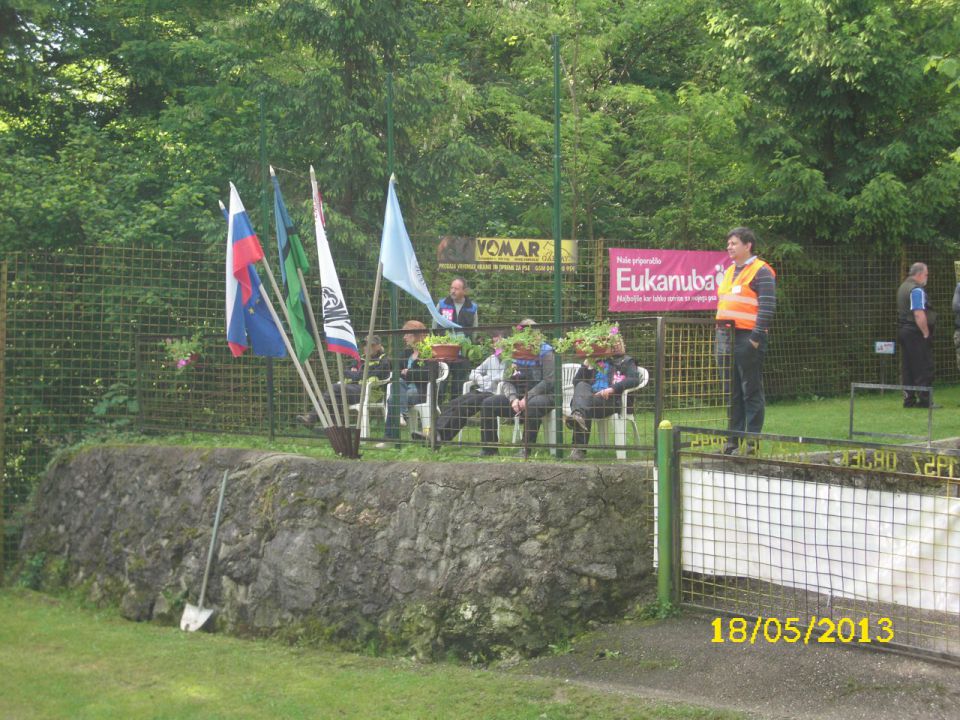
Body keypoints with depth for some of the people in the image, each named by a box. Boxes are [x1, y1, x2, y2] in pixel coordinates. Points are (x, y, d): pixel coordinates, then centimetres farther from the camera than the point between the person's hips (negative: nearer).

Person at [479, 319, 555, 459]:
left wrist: (527, 398, -20)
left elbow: (549, 381, -12)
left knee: (532, 405, -40)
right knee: (487, 404, -13)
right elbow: (507, 380, 7)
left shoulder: (545, 352, -3)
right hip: (518, 396, 5)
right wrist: (513, 399, -14)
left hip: (541, 395, -5)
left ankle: (526, 449, -31)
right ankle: (489, 448, -8)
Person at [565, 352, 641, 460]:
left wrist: (612, 388, -17)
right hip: (591, 395, 4)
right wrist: (586, 363, 11)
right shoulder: (596, 362, 33)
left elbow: (635, 379, -4)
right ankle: (578, 415, -60)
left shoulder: (626, 361, 18)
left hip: (610, 399, -4)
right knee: (581, 386, -30)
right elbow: (576, 382, 25)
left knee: (586, 401, -34)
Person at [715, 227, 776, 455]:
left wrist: (756, 338, -18)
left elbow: (767, 307, -12)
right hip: (727, 338, 8)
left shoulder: (761, 272, -5)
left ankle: (751, 441, 0)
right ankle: (734, 439, 15)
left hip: (747, 339, -8)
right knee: (732, 393, 10)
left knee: (751, 392, -3)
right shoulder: (729, 272, 20)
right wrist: (719, 334, 18)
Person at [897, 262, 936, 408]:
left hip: (903, 330, 9)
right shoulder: (917, 289, -15)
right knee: (924, 367, -4)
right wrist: (926, 333, -16)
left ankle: (909, 400, 12)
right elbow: (919, 315, -22)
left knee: (907, 367, 10)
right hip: (916, 332, -9)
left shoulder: (903, 287, 15)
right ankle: (924, 400, -4)